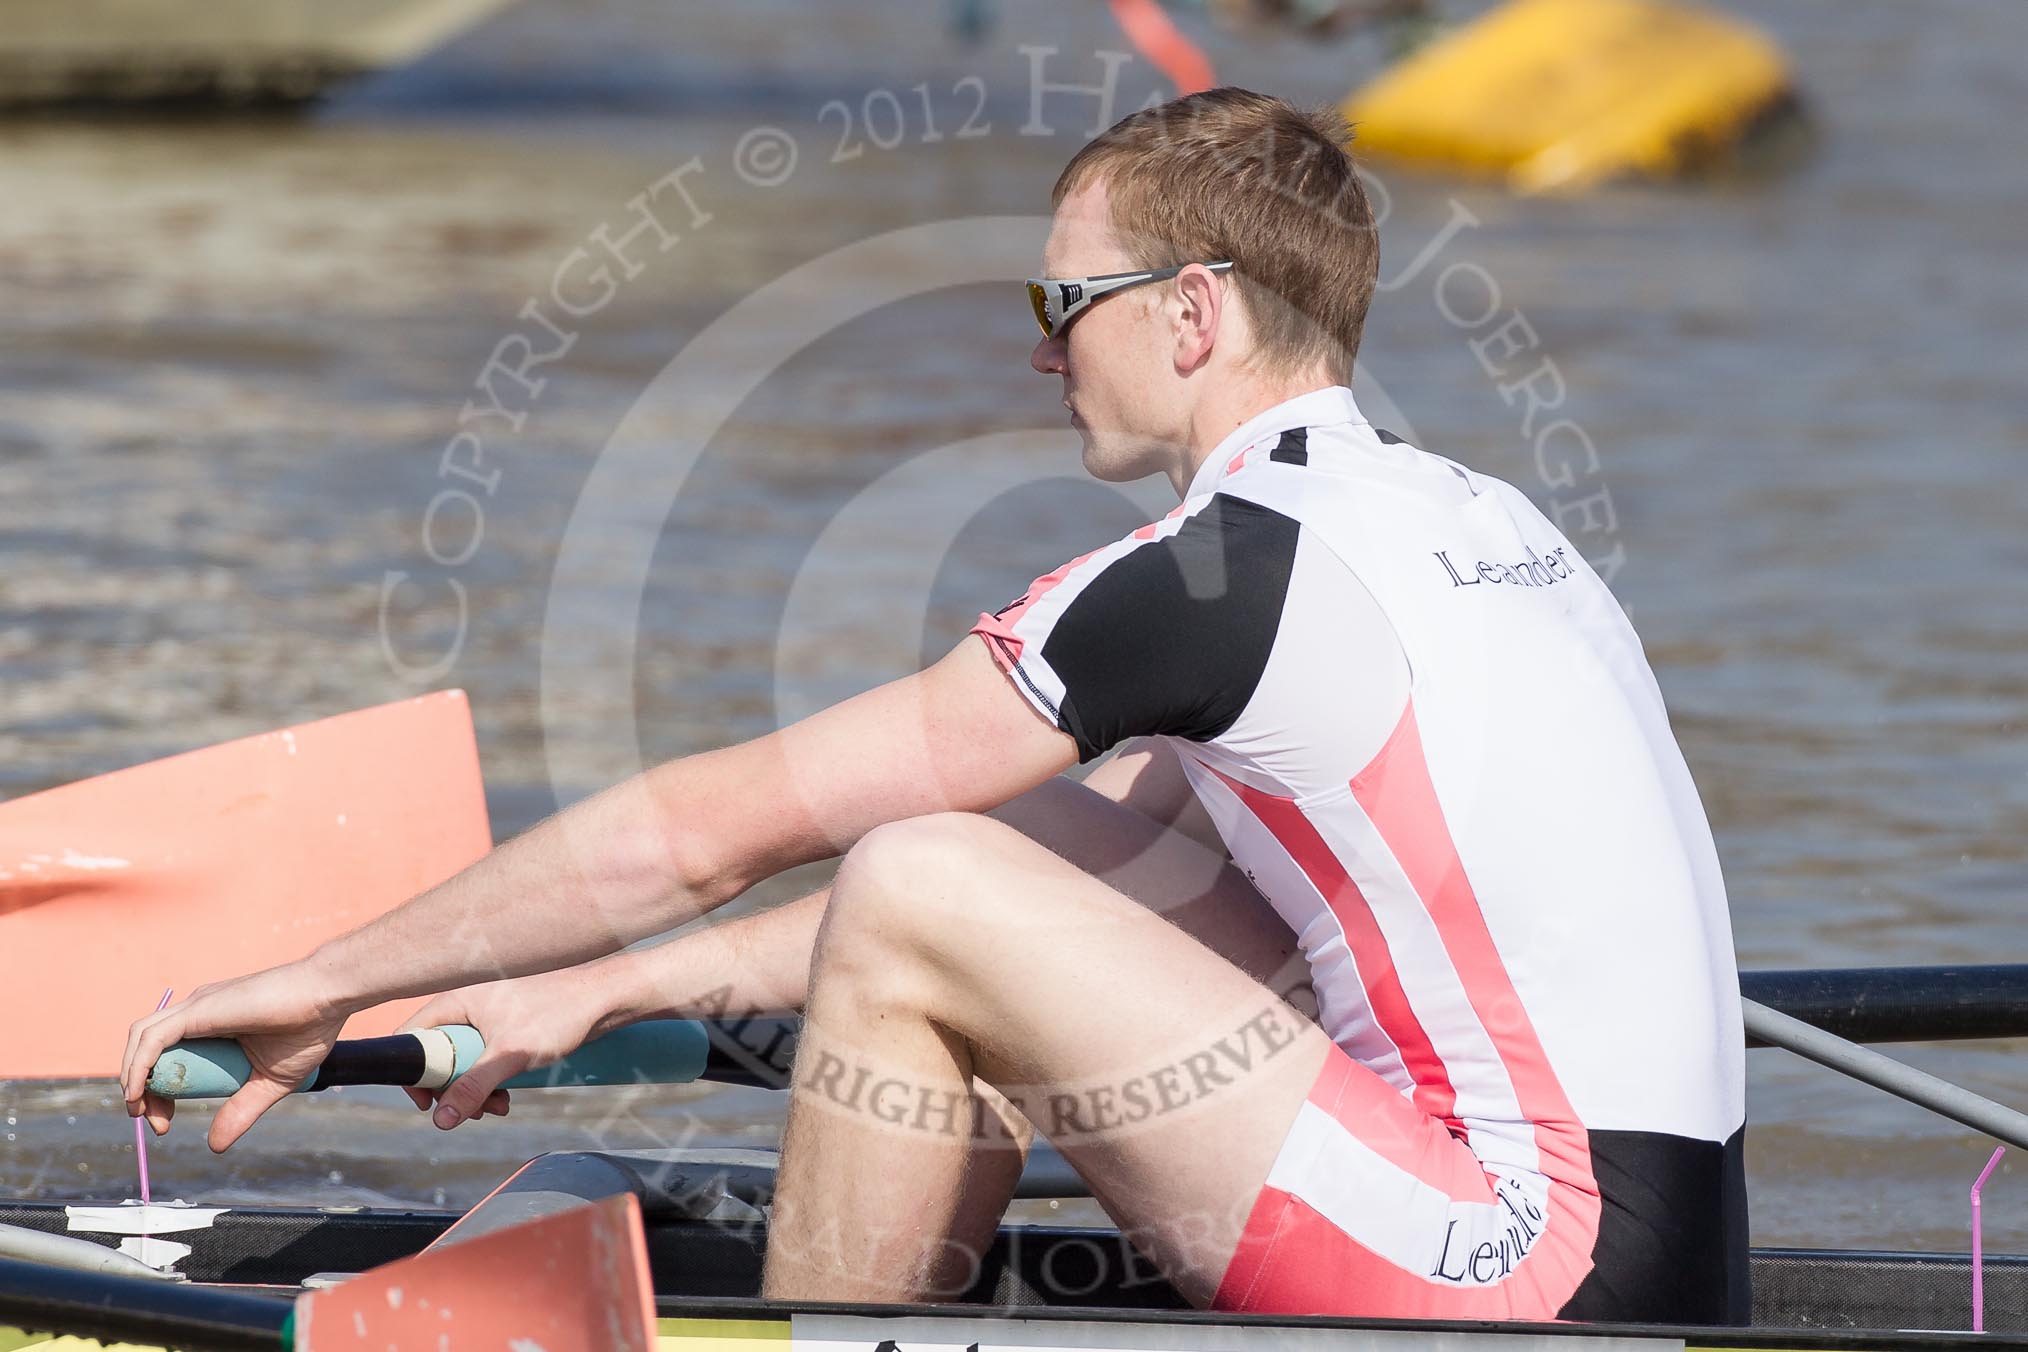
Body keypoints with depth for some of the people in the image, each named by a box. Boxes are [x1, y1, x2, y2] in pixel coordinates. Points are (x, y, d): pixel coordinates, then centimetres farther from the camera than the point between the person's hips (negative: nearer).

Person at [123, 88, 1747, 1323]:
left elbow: (707, 828, -5)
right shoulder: (1465, 521, 16)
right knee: (1147, 807, 22)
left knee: (921, 901, -8)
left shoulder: (1221, 573, -11)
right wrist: (609, 992, 25)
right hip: (1662, 1275, 10)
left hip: (1540, 1292, -9)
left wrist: (320, 985, 6)